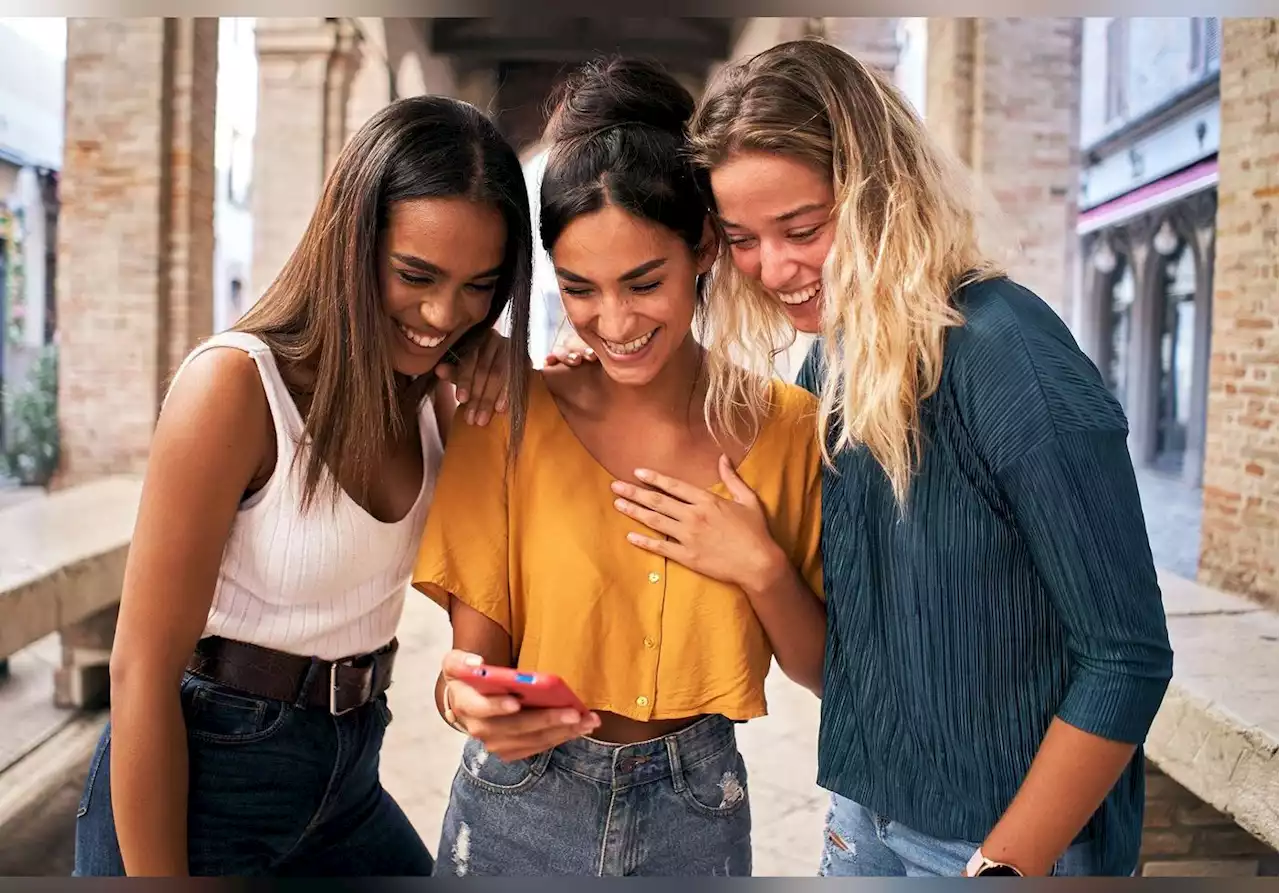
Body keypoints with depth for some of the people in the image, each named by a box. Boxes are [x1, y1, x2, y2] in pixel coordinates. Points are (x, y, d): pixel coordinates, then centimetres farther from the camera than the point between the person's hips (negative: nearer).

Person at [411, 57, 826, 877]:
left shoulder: (787, 428, -8)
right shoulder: (512, 416, -11)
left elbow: (830, 672, -1)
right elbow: (476, 652, -8)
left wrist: (763, 569, -18)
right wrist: (469, 700, -29)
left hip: (697, 812, 1)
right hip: (520, 813, 0)